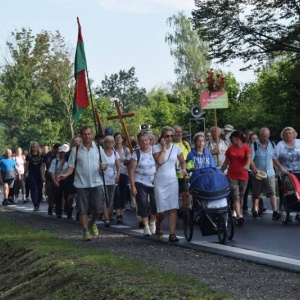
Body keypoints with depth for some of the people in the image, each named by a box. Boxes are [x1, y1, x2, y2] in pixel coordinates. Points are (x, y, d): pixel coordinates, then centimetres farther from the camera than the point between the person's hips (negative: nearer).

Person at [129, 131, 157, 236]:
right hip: (140, 183, -1)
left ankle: (152, 222, 22)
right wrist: (132, 186, -11)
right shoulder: (136, 153, -4)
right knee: (143, 205, -3)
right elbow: (132, 170, -5)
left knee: (155, 204, -4)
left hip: (154, 182, 2)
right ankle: (146, 227, 6)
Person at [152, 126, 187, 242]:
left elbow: (182, 161, 18)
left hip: (172, 180, 2)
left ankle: (172, 234, -8)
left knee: (173, 209, -8)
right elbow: (159, 161, -19)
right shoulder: (156, 147, -3)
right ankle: (158, 227, 30)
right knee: (161, 210, -1)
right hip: (160, 181, -2)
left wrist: (183, 170, 0)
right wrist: (164, 147, -14)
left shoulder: (176, 148, 6)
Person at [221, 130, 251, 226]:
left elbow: (249, 158, -16)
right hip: (232, 176, 1)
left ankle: (238, 215, 22)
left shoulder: (246, 148, 1)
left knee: (241, 196, 9)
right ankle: (239, 216, -23)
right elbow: (226, 162, 16)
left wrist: (247, 165, -36)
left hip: (243, 176, -1)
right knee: (236, 196, -12)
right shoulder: (230, 149, 11)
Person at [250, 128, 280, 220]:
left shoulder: (271, 144, 8)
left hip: (270, 173, 2)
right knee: (256, 193, 10)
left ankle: (275, 212, -18)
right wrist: (255, 169, -29)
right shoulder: (254, 145, -7)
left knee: (272, 192, -11)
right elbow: (250, 159, -15)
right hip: (257, 174, -2)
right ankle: (255, 211, 24)